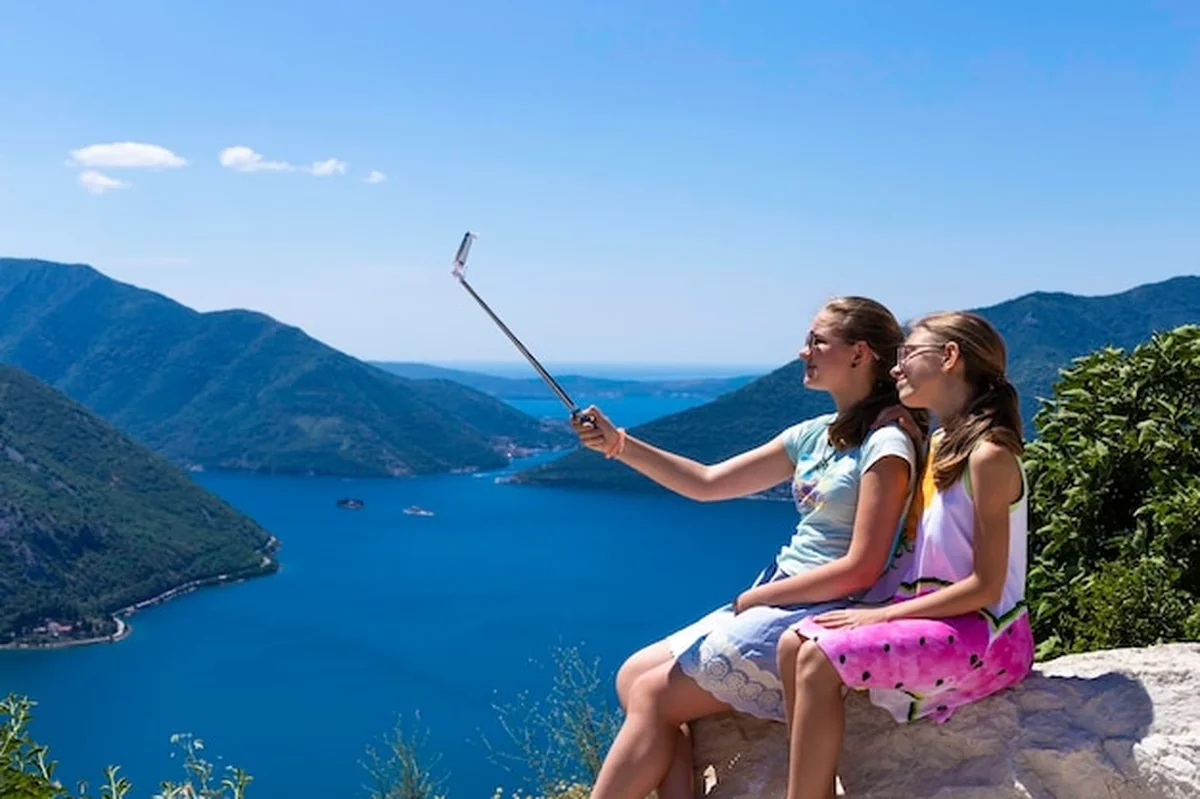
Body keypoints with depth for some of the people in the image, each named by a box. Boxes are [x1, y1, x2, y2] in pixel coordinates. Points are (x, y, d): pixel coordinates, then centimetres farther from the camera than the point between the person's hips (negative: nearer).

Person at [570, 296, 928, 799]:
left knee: (653, 695, -10)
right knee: (633, 675, 1)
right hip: (777, 598, 9)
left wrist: (757, 596, -11)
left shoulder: (886, 446, -13)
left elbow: (860, 570, -19)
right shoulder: (815, 435, 11)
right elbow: (708, 484, 10)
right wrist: (619, 445, 0)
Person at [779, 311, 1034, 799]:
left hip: (983, 634, -8)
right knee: (794, 645, -7)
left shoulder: (988, 455, -16)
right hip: (936, 615, 8)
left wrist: (881, 615, -15)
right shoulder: (940, 446, 12)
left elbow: (985, 586, -18)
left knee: (822, 659, -22)